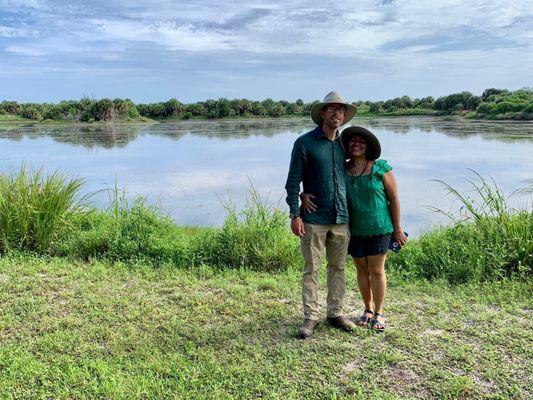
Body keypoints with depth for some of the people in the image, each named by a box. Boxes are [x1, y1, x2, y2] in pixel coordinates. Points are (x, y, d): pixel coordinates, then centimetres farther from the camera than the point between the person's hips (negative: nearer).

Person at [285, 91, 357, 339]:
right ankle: (310, 317, 11)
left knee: (338, 267, 11)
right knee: (311, 269, 1)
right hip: (314, 218, -5)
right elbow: (293, 181, -6)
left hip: (341, 218, 5)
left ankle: (335, 313, 24)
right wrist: (295, 214, -12)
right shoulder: (305, 143, -5)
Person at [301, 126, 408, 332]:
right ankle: (367, 310, 29)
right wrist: (304, 195, -22)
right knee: (362, 270, 13)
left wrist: (397, 228, -4)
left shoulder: (380, 168, -9)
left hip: (379, 228, -3)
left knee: (377, 271, 3)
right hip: (354, 230, 3)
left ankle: (379, 313, 20)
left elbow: (394, 198, -5)